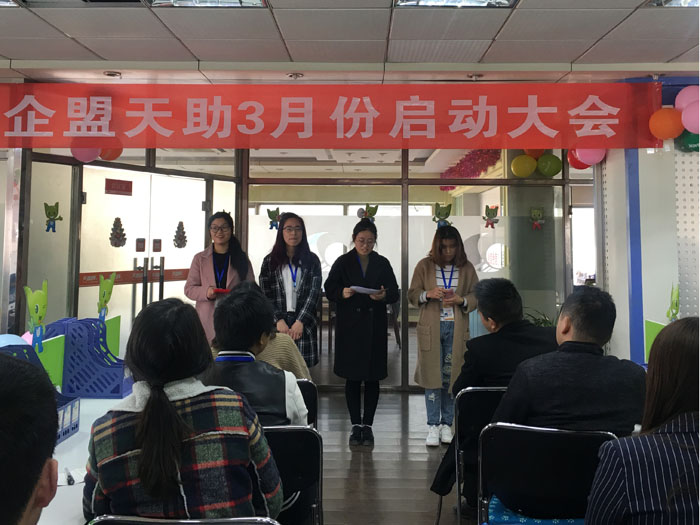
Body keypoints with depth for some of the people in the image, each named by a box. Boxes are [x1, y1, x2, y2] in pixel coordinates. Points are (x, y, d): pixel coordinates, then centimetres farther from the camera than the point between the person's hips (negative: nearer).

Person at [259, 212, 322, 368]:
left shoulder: (312, 260, 8)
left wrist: (300, 322, -10)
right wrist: (279, 320, -10)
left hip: (303, 325, 0)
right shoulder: (270, 261, 9)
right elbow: (265, 295, 3)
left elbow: (314, 293, 0)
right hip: (277, 325, 0)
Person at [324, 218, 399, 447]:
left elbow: (395, 293, 5)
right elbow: (329, 290, 0)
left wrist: (384, 295, -17)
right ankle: (356, 425, 16)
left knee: (372, 378, 5)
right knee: (352, 378, 5)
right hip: (349, 327, -1)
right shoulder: (342, 262, 2)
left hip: (374, 327, 1)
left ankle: (368, 425, 17)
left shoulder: (382, 263, 7)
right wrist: (342, 293, -21)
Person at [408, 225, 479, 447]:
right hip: (430, 328, -1)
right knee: (432, 377, 1)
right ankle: (433, 426, 10)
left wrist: (461, 300, -12)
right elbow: (412, 294, 5)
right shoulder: (424, 266, 3)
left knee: (451, 377, 5)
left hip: (456, 328, 1)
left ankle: (447, 424, 17)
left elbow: (476, 296, 8)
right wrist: (428, 294, -15)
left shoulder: (467, 268, 5)